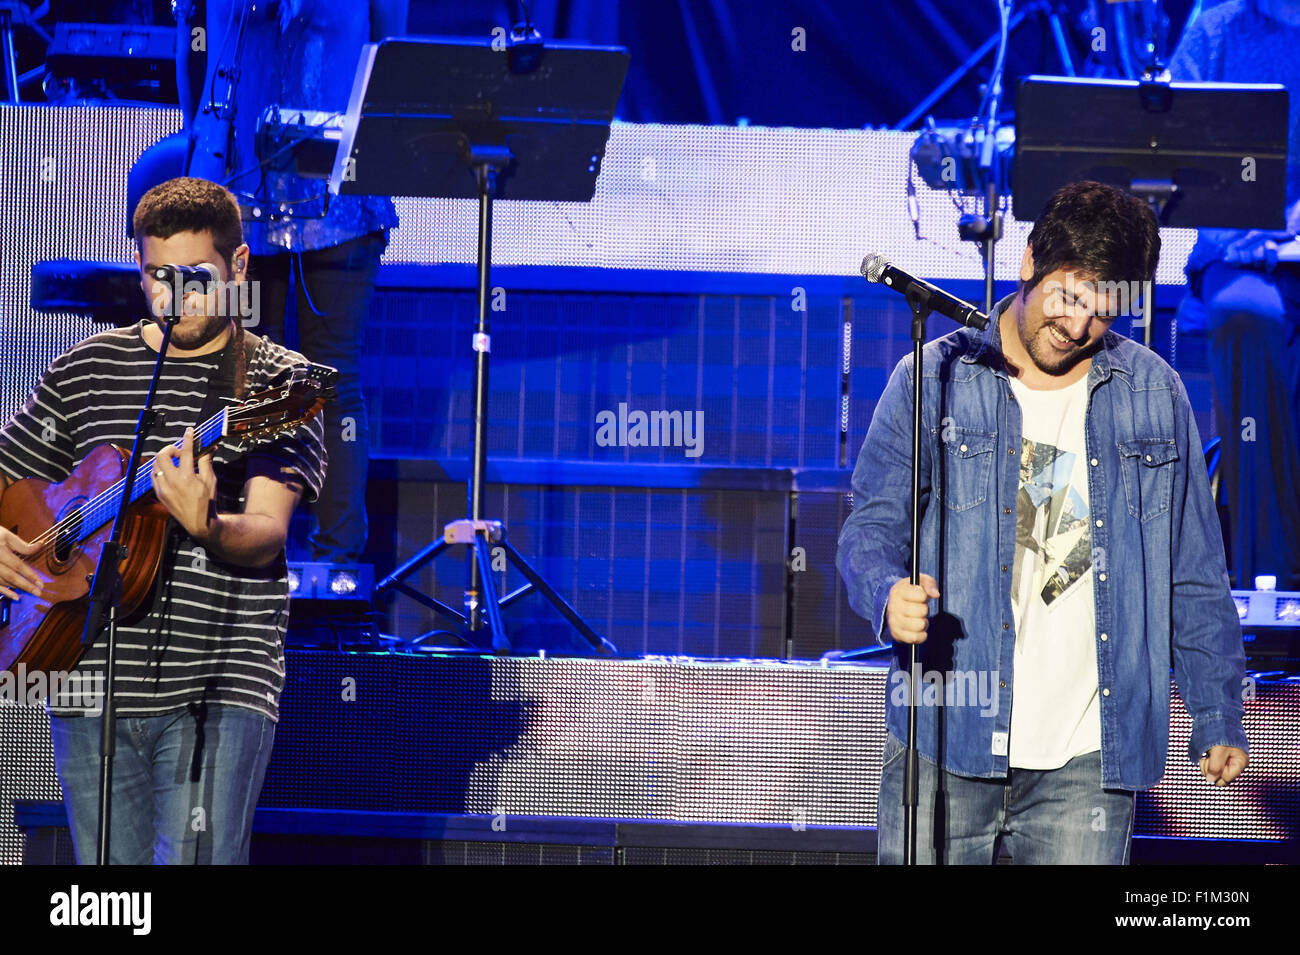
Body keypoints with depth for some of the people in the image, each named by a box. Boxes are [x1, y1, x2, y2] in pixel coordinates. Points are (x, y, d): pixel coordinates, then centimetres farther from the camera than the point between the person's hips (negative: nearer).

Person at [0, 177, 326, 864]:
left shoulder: (278, 382, 0)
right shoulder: (87, 369, 11)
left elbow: (267, 536, -12)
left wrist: (205, 528, -34)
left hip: (219, 693, -4)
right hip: (90, 685, 4)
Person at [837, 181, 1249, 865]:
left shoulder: (1154, 395, 9)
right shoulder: (933, 380, 4)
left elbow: (1194, 577, 13)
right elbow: (871, 527, 1)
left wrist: (1218, 719, 10)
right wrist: (890, 593, -22)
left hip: (1087, 757, 1)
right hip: (949, 739, -1)